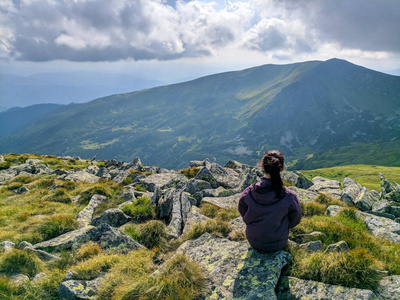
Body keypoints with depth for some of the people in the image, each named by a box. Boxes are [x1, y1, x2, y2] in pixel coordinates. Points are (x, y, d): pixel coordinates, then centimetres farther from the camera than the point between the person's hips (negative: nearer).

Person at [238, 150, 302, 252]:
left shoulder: (247, 194, -24)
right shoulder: (290, 197, -27)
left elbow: (244, 217, -5)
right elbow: (295, 220, -8)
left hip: (254, 243, 1)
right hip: (279, 245, -1)